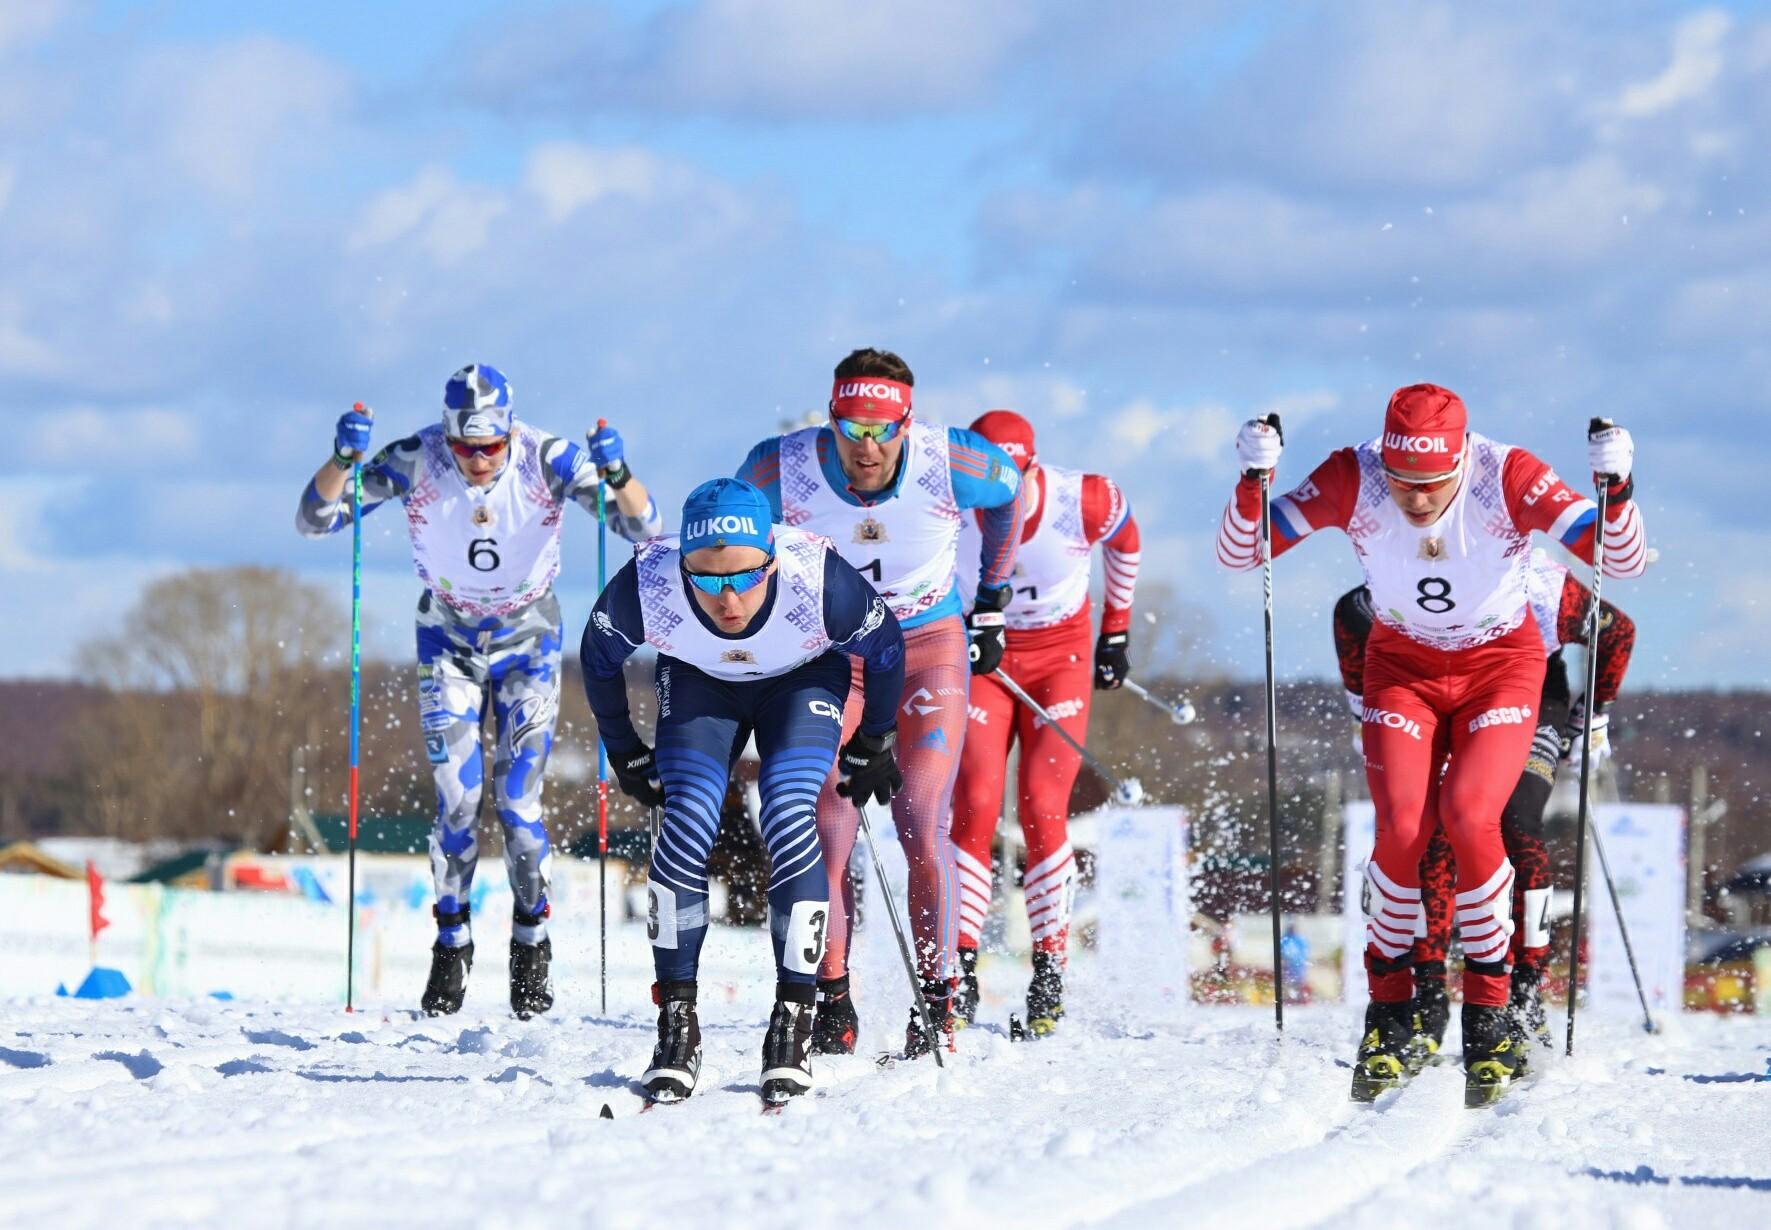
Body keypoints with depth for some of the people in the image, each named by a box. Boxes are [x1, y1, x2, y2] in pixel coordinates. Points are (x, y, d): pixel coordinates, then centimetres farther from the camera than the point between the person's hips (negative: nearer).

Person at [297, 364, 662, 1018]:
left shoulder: (546, 460, -23)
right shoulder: (417, 462, -22)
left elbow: (643, 526, -23)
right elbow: (314, 519, -20)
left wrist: (618, 476, -44)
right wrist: (342, 462, -40)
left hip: (528, 639, -1)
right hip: (450, 643, 1)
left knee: (518, 801, -7)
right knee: (456, 799, -9)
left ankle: (532, 945, 11)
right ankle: (452, 943, 9)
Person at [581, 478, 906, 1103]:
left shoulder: (821, 582, -38)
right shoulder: (645, 587, -35)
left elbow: (886, 647, -15)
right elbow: (600, 657, -10)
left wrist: (872, 746, -1)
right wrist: (625, 753, 1)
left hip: (803, 681, -1)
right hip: (699, 682, 1)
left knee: (790, 820, -20)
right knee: (687, 822, -17)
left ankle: (795, 1018, -10)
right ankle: (676, 1019, -7)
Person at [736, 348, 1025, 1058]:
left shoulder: (953, 464, -24)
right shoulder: (779, 471, -22)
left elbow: (1010, 491, 1)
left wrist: (992, 603, 6)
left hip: (929, 646, -1)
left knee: (922, 830, -10)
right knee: (827, 829, -8)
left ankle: (937, 1006, 1)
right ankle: (833, 1005, 5)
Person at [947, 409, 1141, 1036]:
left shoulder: (1083, 503, -23)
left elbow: (1125, 538, 2)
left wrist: (1116, 631, 9)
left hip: (1061, 655, -1)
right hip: (981, 652, 1)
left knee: (1042, 811, -11)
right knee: (975, 804, -14)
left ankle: (1050, 967, 0)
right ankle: (960, 967, -9)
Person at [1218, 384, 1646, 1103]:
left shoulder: (1509, 478, -26)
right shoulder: (1353, 480, -22)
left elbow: (1625, 561, -25)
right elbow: (1238, 555, -17)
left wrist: (1615, 488, -44)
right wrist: (1253, 482, -36)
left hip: (1501, 664, -1)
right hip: (1403, 666, 1)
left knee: (1469, 816, -23)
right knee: (1402, 827, -20)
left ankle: (1489, 1013, -7)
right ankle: (1389, 1010, 0)